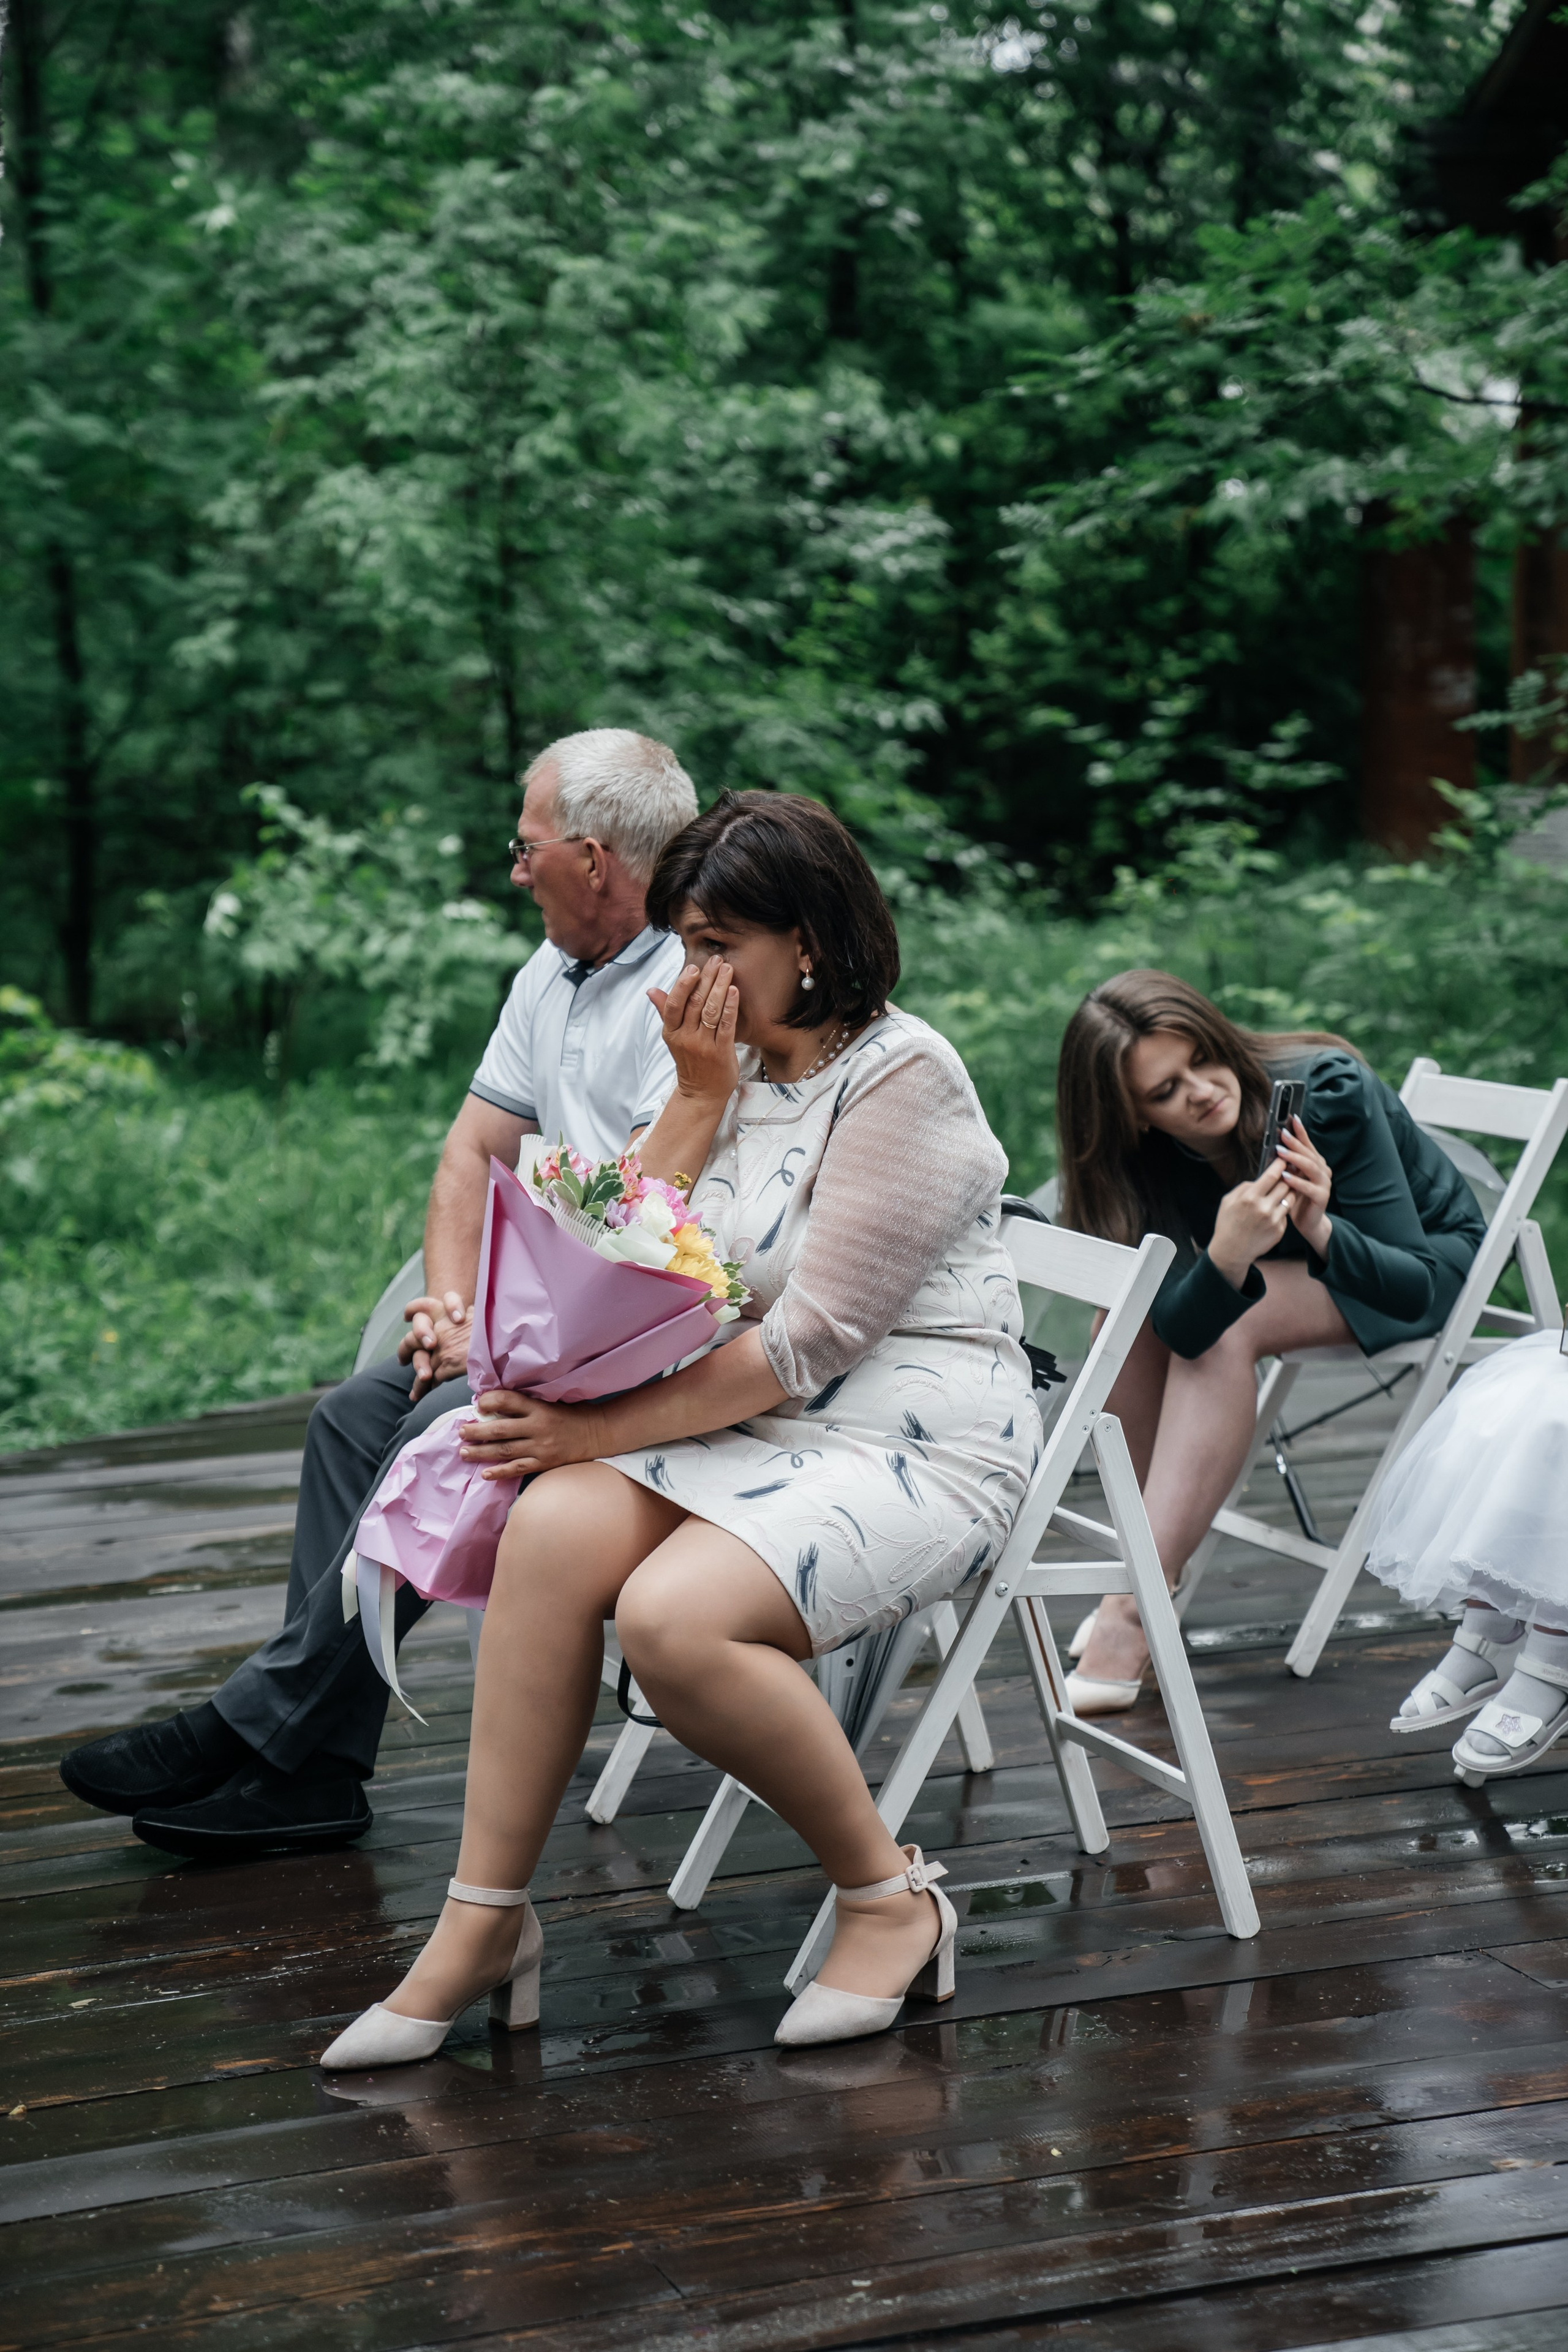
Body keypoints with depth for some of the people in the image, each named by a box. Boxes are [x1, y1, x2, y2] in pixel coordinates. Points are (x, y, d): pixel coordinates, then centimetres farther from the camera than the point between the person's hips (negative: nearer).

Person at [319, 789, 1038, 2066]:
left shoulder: (903, 1075, -12)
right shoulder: (740, 1065, 13)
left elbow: (811, 1340, -19)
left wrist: (600, 1428, -20)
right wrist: (698, 1096, -1)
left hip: (918, 1449, -7)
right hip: (750, 1423, 7)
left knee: (673, 1616, -31)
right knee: (554, 1526, -22)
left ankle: (890, 1896, -8)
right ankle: (485, 1920, -16)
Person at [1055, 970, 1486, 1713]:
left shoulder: (1328, 1092, -32)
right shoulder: (1142, 1158, -22)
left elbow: (1412, 1287, -32)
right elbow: (1183, 1328, -33)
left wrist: (1321, 1229, -50)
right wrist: (1226, 1256, -54)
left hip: (1428, 1257, -4)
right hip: (1277, 1266, 5)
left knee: (1231, 1327, -30)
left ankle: (1134, 1608, -34)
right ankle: (1158, 1554, -10)